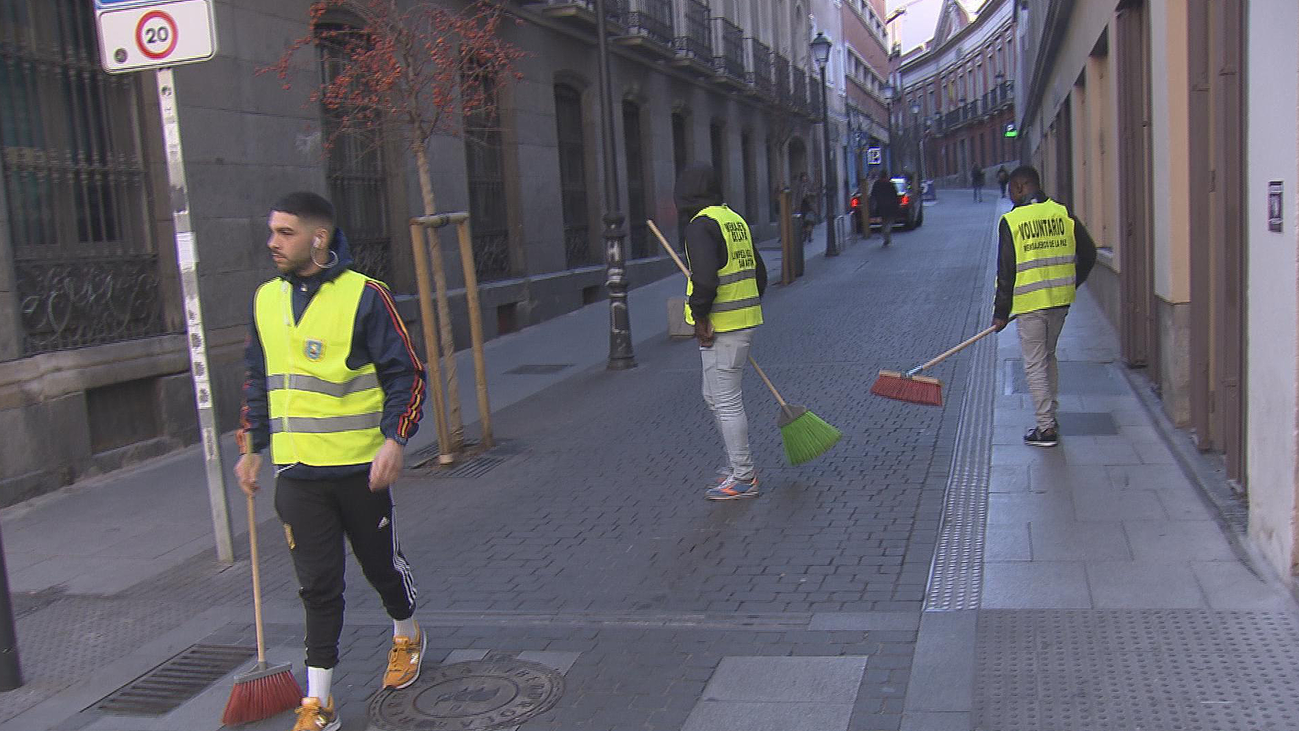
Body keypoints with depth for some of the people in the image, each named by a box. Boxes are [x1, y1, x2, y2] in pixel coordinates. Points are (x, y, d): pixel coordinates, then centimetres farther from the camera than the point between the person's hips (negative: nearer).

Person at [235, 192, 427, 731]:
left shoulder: (364, 296, -10)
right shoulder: (265, 300, 7)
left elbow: (406, 373, -7)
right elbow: (258, 382, 19)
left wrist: (395, 439, -18)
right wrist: (251, 447, 15)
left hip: (360, 468, -3)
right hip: (296, 474, 4)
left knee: (382, 565, 14)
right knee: (317, 584, 6)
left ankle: (406, 637, 43)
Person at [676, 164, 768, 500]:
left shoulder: (701, 226, -14)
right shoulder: (736, 220, 15)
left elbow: (705, 277, -26)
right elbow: (759, 273, 19)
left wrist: (700, 317, -15)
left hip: (721, 328, -10)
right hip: (745, 321, 10)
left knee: (727, 402, -2)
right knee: (715, 397, 20)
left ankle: (743, 478, 4)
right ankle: (738, 463, 28)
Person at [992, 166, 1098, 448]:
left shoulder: (1012, 220, -9)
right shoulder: (1063, 214, 4)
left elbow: (1006, 272, -9)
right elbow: (1088, 254, 9)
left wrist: (1001, 313, -2)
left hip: (1030, 303, -5)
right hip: (1061, 301, 5)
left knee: (1035, 366, 2)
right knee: (1048, 356, 22)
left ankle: (1046, 428, 4)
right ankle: (1050, 416, 27)